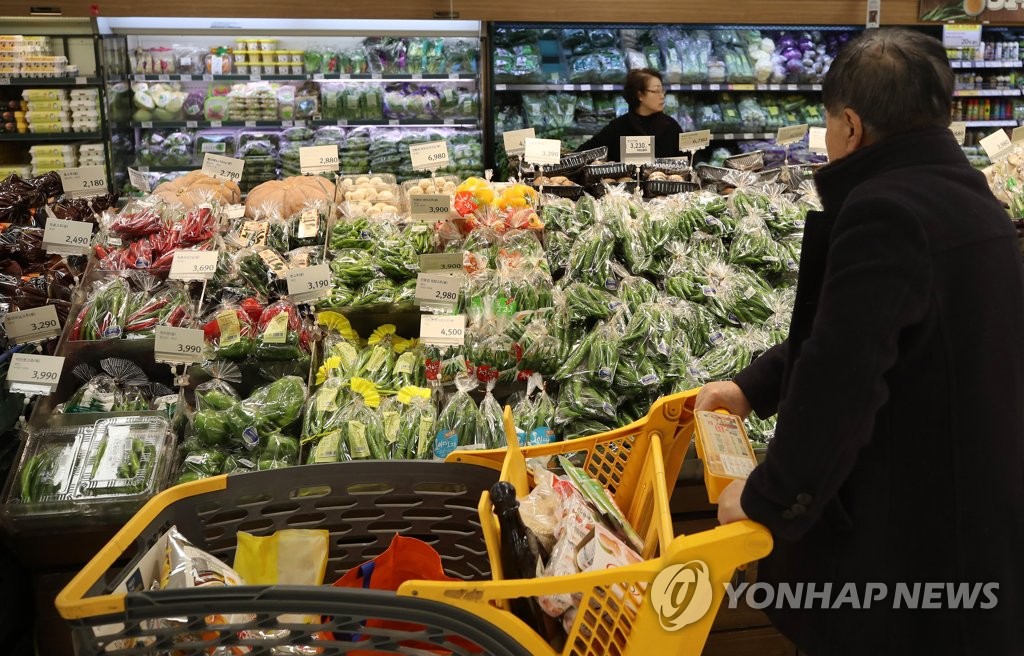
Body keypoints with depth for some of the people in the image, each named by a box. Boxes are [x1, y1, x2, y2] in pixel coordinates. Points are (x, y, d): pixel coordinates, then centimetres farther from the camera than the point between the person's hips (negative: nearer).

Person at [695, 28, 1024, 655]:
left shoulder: (885, 212, -24)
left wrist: (768, 498, -18)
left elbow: (838, 379, -30)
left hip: (910, 527, -9)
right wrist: (753, 387, 9)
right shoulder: (966, 194, 8)